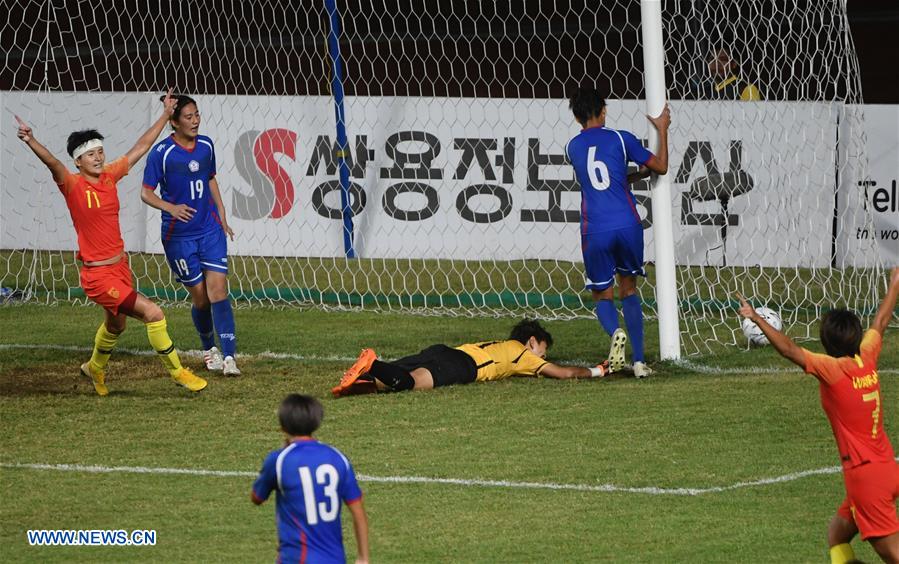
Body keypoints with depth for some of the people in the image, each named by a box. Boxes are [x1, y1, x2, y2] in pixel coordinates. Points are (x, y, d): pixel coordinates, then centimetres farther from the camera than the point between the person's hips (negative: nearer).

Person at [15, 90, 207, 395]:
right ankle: (178, 372, -1)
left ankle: (95, 368, 56)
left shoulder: (110, 175, 1)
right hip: (98, 275, -8)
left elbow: (141, 147, 12)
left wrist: (165, 114, 17)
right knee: (153, 313, -16)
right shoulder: (73, 185, -17)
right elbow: (54, 164, -37)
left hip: (120, 265, 8)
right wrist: (32, 142, -56)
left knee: (116, 324, 28)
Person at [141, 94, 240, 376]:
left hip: (210, 229, 3)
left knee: (218, 290, -11)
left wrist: (222, 215, 15)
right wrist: (171, 208, -27)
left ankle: (229, 357, -14)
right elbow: (146, 193, -9)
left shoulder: (206, 146, 3)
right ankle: (209, 349, 29)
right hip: (179, 234, -3)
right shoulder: (161, 153, -12)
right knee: (200, 297, 4)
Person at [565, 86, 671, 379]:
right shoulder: (620, 138, 2)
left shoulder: (573, 148, 10)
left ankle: (615, 332, -21)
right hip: (627, 225, 0)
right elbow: (661, 167, 8)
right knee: (628, 289, 19)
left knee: (602, 296, 14)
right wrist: (662, 130, 20)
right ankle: (639, 360, 10)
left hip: (595, 232, 0)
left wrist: (638, 174, 37)